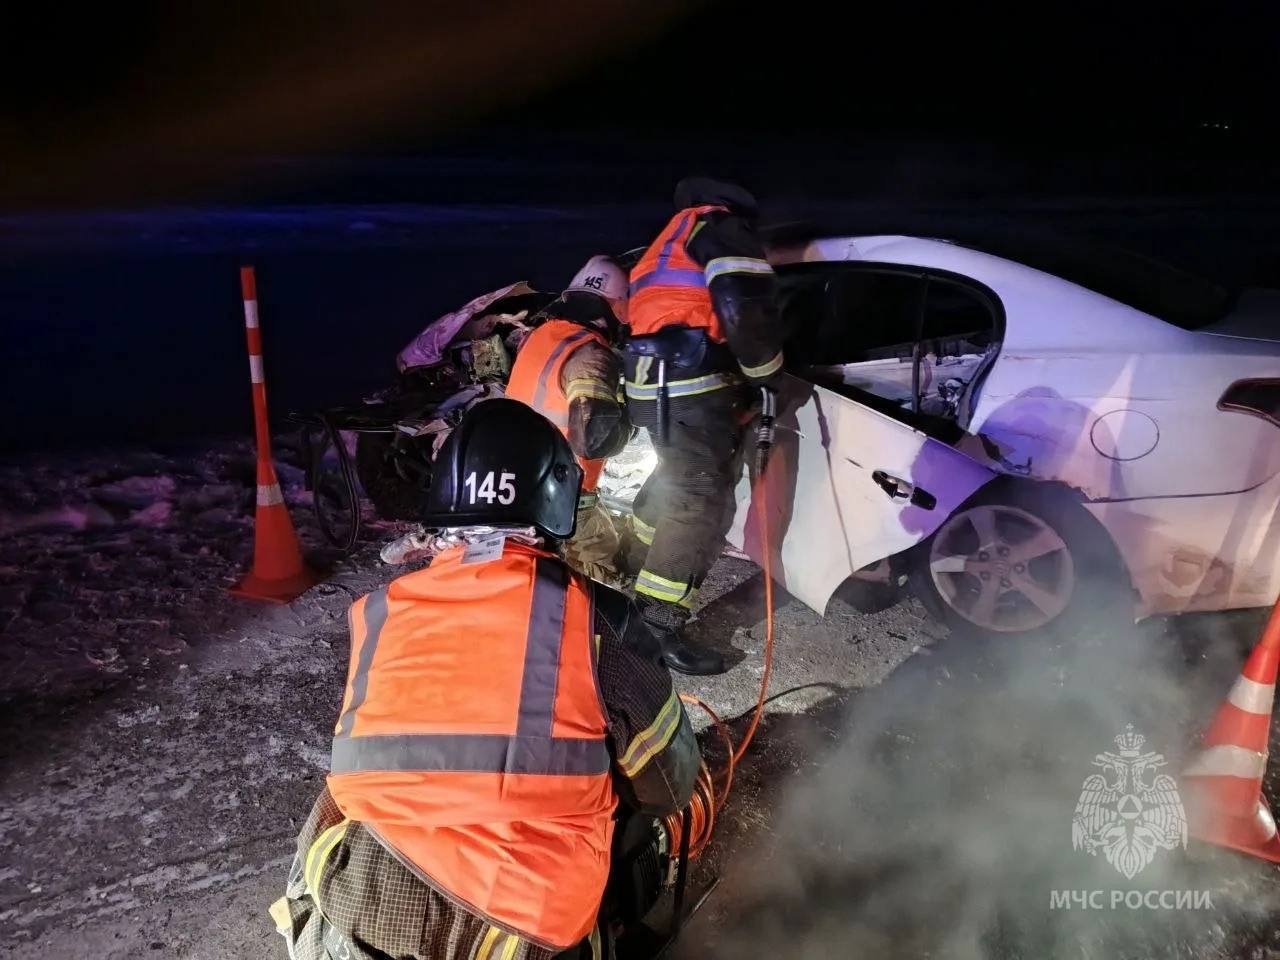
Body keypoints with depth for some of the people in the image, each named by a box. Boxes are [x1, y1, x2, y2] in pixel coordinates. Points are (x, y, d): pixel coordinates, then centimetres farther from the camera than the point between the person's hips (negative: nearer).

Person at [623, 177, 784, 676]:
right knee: (699, 504, -10)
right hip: (692, 389, -10)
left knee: (674, 482, 26)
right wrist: (768, 372, -1)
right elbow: (745, 310, -14)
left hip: (653, 385, 10)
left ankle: (641, 571, 42)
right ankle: (658, 628, -10)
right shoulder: (721, 228, 2)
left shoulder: (668, 244, 33)